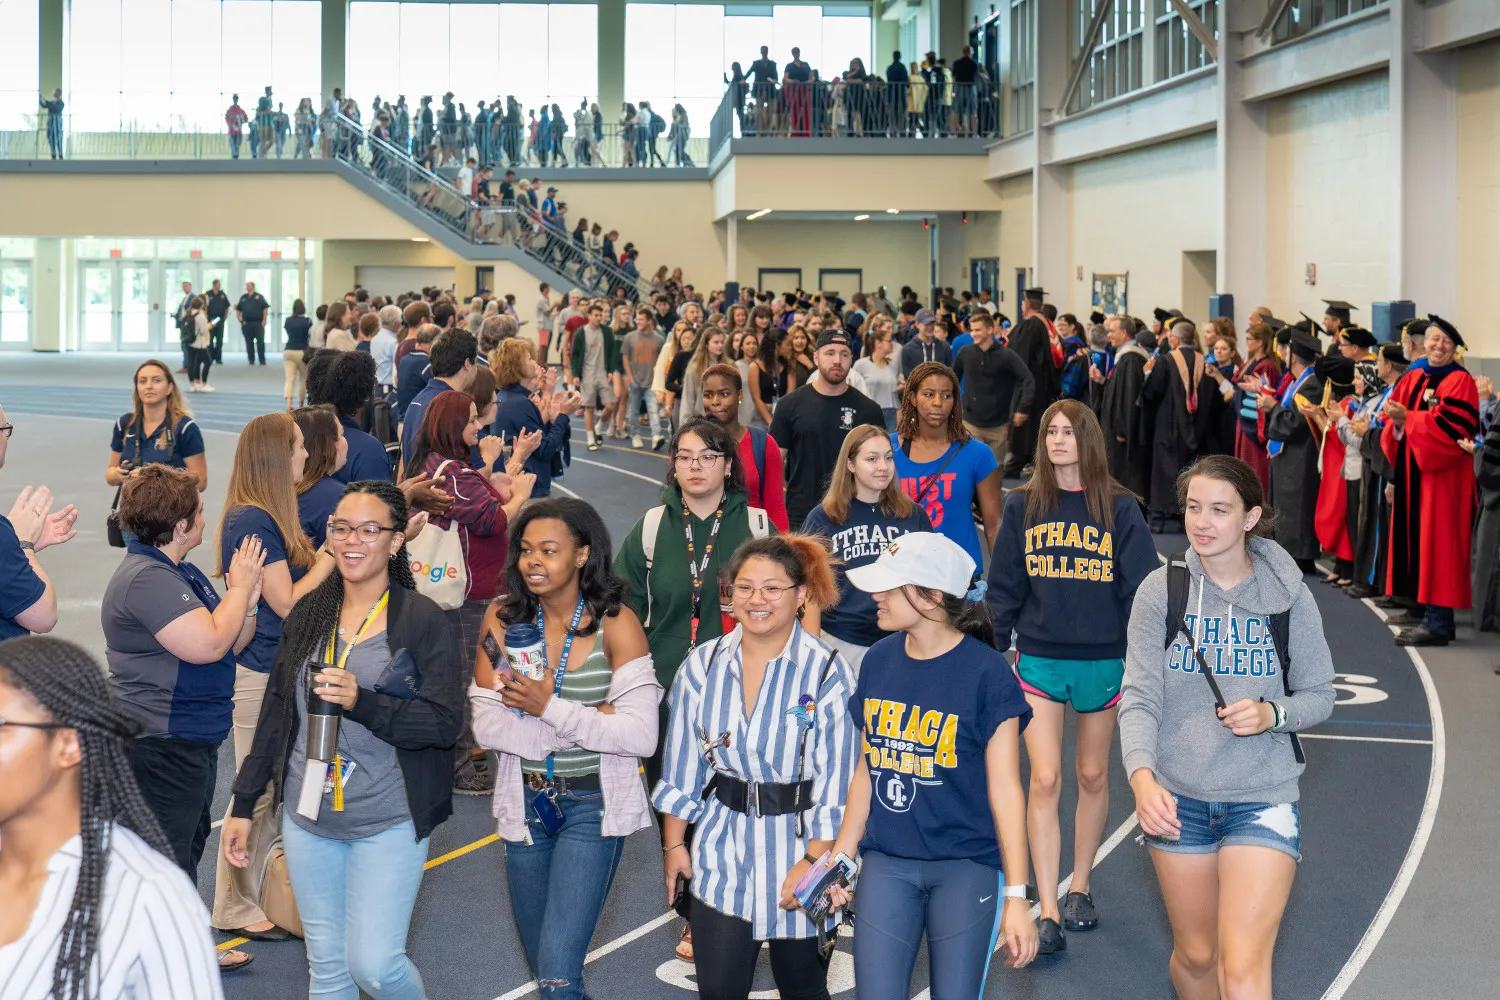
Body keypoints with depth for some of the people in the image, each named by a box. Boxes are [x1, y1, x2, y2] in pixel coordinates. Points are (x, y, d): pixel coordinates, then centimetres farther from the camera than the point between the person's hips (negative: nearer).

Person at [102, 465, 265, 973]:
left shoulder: (180, 573, 13)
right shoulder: (146, 579, -21)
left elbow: (232, 645, 14)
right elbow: (208, 645, -28)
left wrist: (248, 600, -3)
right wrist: (239, 588, -14)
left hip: (191, 740, 11)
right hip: (160, 744, -11)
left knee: (191, 841, 22)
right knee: (167, 855, -5)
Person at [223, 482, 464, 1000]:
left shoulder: (422, 621, -8)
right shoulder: (308, 613, 6)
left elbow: (446, 723, -13)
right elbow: (275, 713, 12)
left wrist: (362, 702, -26)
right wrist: (243, 804, 12)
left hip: (387, 821, -4)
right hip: (308, 817, 4)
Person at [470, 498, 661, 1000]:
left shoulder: (615, 623, -12)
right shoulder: (502, 617, -3)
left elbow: (640, 736, -19)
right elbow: (487, 726, -10)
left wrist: (551, 707, -25)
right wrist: (586, 721, -18)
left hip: (593, 807, -4)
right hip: (525, 803, 4)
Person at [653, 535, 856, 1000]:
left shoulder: (827, 673, -11)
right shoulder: (703, 666, 1)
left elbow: (836, 780, -10)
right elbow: (682, 765, 8)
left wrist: (813, 861, -13)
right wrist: (674, 844, 8)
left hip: (798, 846, -2)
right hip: (720, 856, 3)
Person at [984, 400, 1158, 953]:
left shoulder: (1119, 508, -2)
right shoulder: (1022, 506, 2)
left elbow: (1142, 586, 0)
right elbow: (1003, 586, 6)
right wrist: (992, 648, 2)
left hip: (1103, 660, 0)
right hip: (1038, 659, 0)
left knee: (1093, 776, 13)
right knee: (1044, 780, -7)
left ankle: (1080, 888, 31)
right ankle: (1048, 913, -5)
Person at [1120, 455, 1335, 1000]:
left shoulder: (1288, 595, -4)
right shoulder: (1161, 591, -4)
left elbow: (1319, 695, 5)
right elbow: (1140, 696, -10)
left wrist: (1271, 714, -17)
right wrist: (1142, 777, -27)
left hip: (1263, 798, -1)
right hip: (1177, 798, 2)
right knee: (1195, 954, 15)